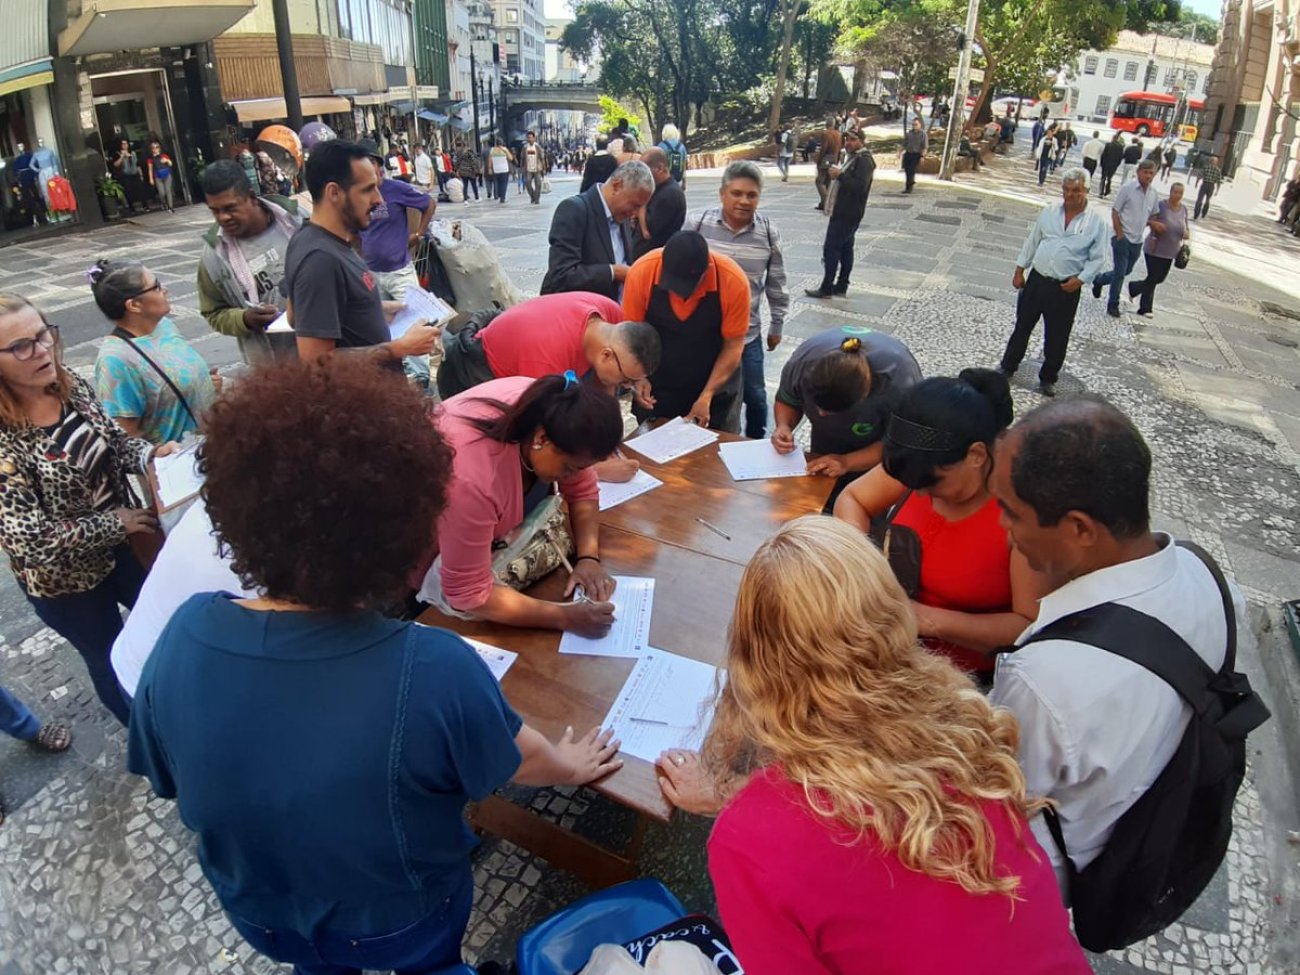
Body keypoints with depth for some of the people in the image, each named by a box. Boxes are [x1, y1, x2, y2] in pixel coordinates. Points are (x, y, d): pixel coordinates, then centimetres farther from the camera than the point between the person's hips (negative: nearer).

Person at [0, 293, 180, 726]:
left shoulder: (72, 386, -11)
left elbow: (114, 441, 3)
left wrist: (151, 453, -18)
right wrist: (116, 523, -21)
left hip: (128, 540, 6)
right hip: (66, 579, -6)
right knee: (113, 659, 19)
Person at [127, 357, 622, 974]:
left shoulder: (184, 634, -28)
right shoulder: (434, 670, -40)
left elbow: (169, 779, -8)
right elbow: (521, 762, -18)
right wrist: (572, 766, 4)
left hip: (257, 912, 3)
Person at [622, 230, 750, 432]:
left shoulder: (734, 281, -24)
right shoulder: (641, 272, -22)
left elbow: (733, 346, -14)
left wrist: (707, 396, -19)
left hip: (715, 387, 0)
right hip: (656, 390, 1)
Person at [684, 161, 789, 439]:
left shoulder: (768, 232, -5)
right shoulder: (697, 223, -11)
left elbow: (776, 284, 5)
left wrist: (777, 325, 11)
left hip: (747, 332, 1)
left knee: (755, 396, 14)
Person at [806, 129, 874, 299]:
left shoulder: (864, 160, -14)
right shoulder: (854, 157, 18)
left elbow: (860, 186, -27)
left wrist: (840, 175, -27)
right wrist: (838, 176, 10)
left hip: (848, 214, -11)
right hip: (844, 212, 11)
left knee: (831, 248, -9)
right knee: (845, 248, 12)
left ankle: (826, 288, -5)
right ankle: (841, 286, 18)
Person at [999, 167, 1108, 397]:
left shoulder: (1096, 222, -6)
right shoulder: (1049, 211, 2)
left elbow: (1098, 259, -3)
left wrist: (1080, 279, -15)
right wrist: (1019, 270, 7)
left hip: (1066, 288, -2)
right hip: (1036, 279, 2)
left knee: (1057, 336, 7)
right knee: (1022, 326, 13)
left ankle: (1048, 378, 23)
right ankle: (1008, 367, 29)